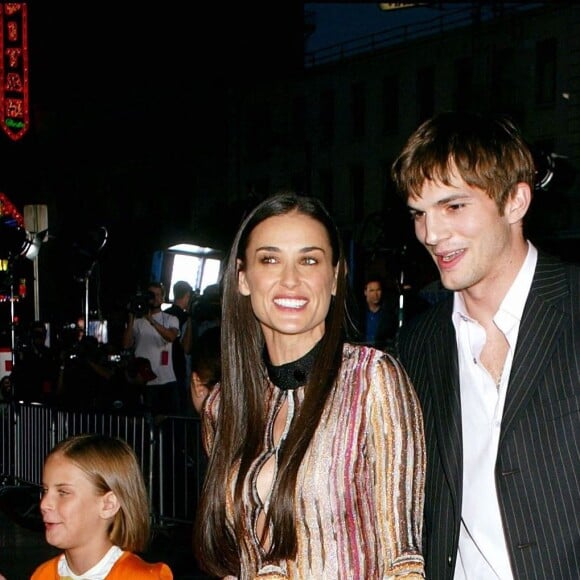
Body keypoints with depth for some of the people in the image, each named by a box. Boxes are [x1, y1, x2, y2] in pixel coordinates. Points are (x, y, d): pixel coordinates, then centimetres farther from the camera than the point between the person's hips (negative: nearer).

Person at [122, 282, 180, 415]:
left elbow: (171, 336, -14)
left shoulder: (170, 319, 8)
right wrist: (131, 319, -10)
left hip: (167, 380, 0)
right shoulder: (137, 320, 8)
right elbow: (126, 344, -4)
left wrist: (152, 320, -26)